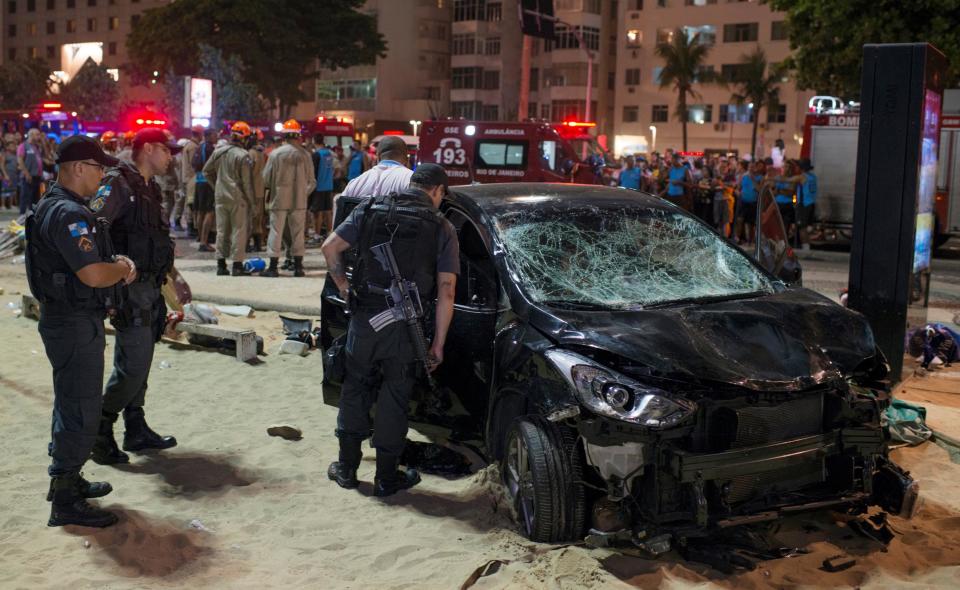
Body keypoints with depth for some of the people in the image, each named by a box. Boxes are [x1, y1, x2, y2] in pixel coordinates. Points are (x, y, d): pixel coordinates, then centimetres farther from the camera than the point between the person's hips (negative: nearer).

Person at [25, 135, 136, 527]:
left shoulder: (54, 206, 12)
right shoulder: (68, 213, -22)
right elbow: (94, 275, -29)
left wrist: (116, 262, 4)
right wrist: (123, 268, -9)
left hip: (65, 319, 11)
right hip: (75, 323, -11)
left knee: (70, 405, 22)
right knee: (80, 411, -4)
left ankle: (67, 479, 36)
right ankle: (65, 502, 4)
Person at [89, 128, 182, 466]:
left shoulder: (148, 188, 16)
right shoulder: (118, 184, -13)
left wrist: (170, 274, 26)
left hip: (148, 287, 9)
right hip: (130, 288, -9)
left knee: (136, 362, 16)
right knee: (134, 366, -8)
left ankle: (136, 431, 25)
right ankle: (99, 432, 4)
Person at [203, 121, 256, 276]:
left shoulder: (218, 152, 7)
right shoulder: (243, 156, -13)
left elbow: (207, 171, 14)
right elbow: (246, 182, -12)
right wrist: (250, 200, -4)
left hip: (221, 197, 6)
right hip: (238, 199, -6)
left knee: (222, 231, 12)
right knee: (239, 231, 1)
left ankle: (221, 264, 14)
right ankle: (237, 265, 0)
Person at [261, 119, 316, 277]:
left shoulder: (275, 153, -9)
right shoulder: (305, 155, -4)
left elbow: (266, 178, -3)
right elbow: (311, 181, 1)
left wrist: (271, 190, 16)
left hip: (279, 199, -1)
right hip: (299, 200, 2)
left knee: (276, 231, 4)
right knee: (298, 232, 9)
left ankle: (273, 267, 5)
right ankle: (298, 266, 12)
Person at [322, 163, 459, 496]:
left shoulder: (371, 210, 4)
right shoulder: (442, 228, 0)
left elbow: (330, 247, -3)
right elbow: (446, 290, -5)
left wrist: (343, 286, 11)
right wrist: (438, 343, 0)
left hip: (364, 319, 2)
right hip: (405, 329, -1)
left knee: (355, 390, 16)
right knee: (394, 400, 9)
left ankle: (347, 468, 25)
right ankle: (386, 478, 19)